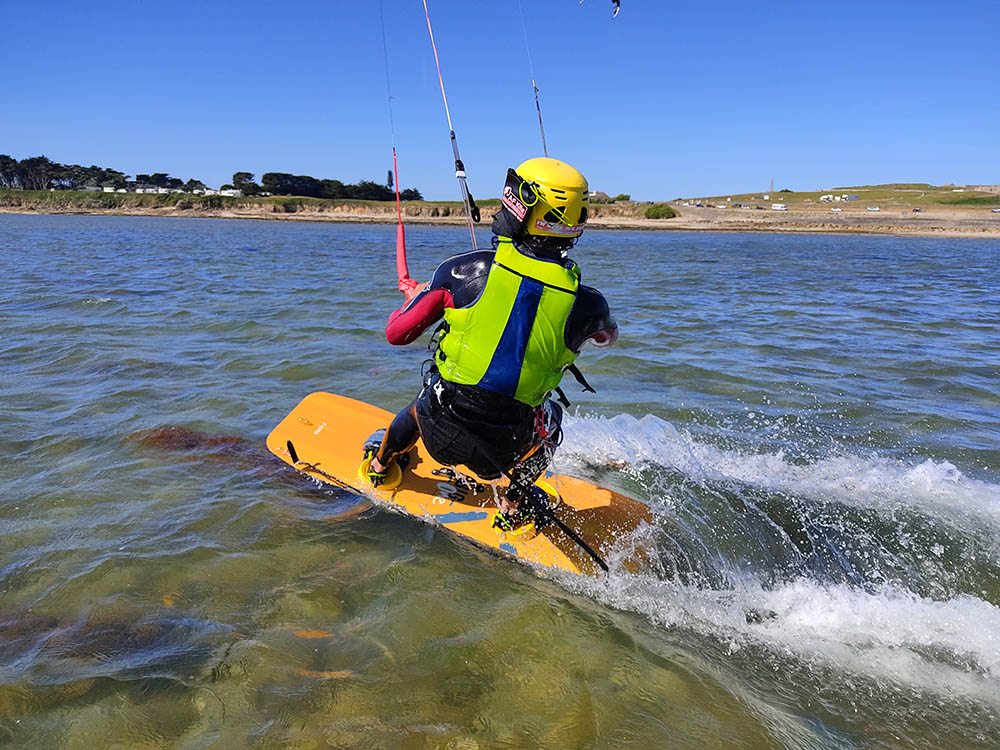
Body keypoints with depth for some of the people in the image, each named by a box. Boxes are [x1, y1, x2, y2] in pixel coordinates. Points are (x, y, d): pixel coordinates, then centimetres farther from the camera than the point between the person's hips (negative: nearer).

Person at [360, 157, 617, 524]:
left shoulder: (463, 270, -14)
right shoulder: (585, 303, -11)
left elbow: (396, 333, -2)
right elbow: (608, 335, 15)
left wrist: (416, 297, 20)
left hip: (439, 430, 1)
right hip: (503, 451, 0)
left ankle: (382, 461, 59)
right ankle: (514, 503, 36)